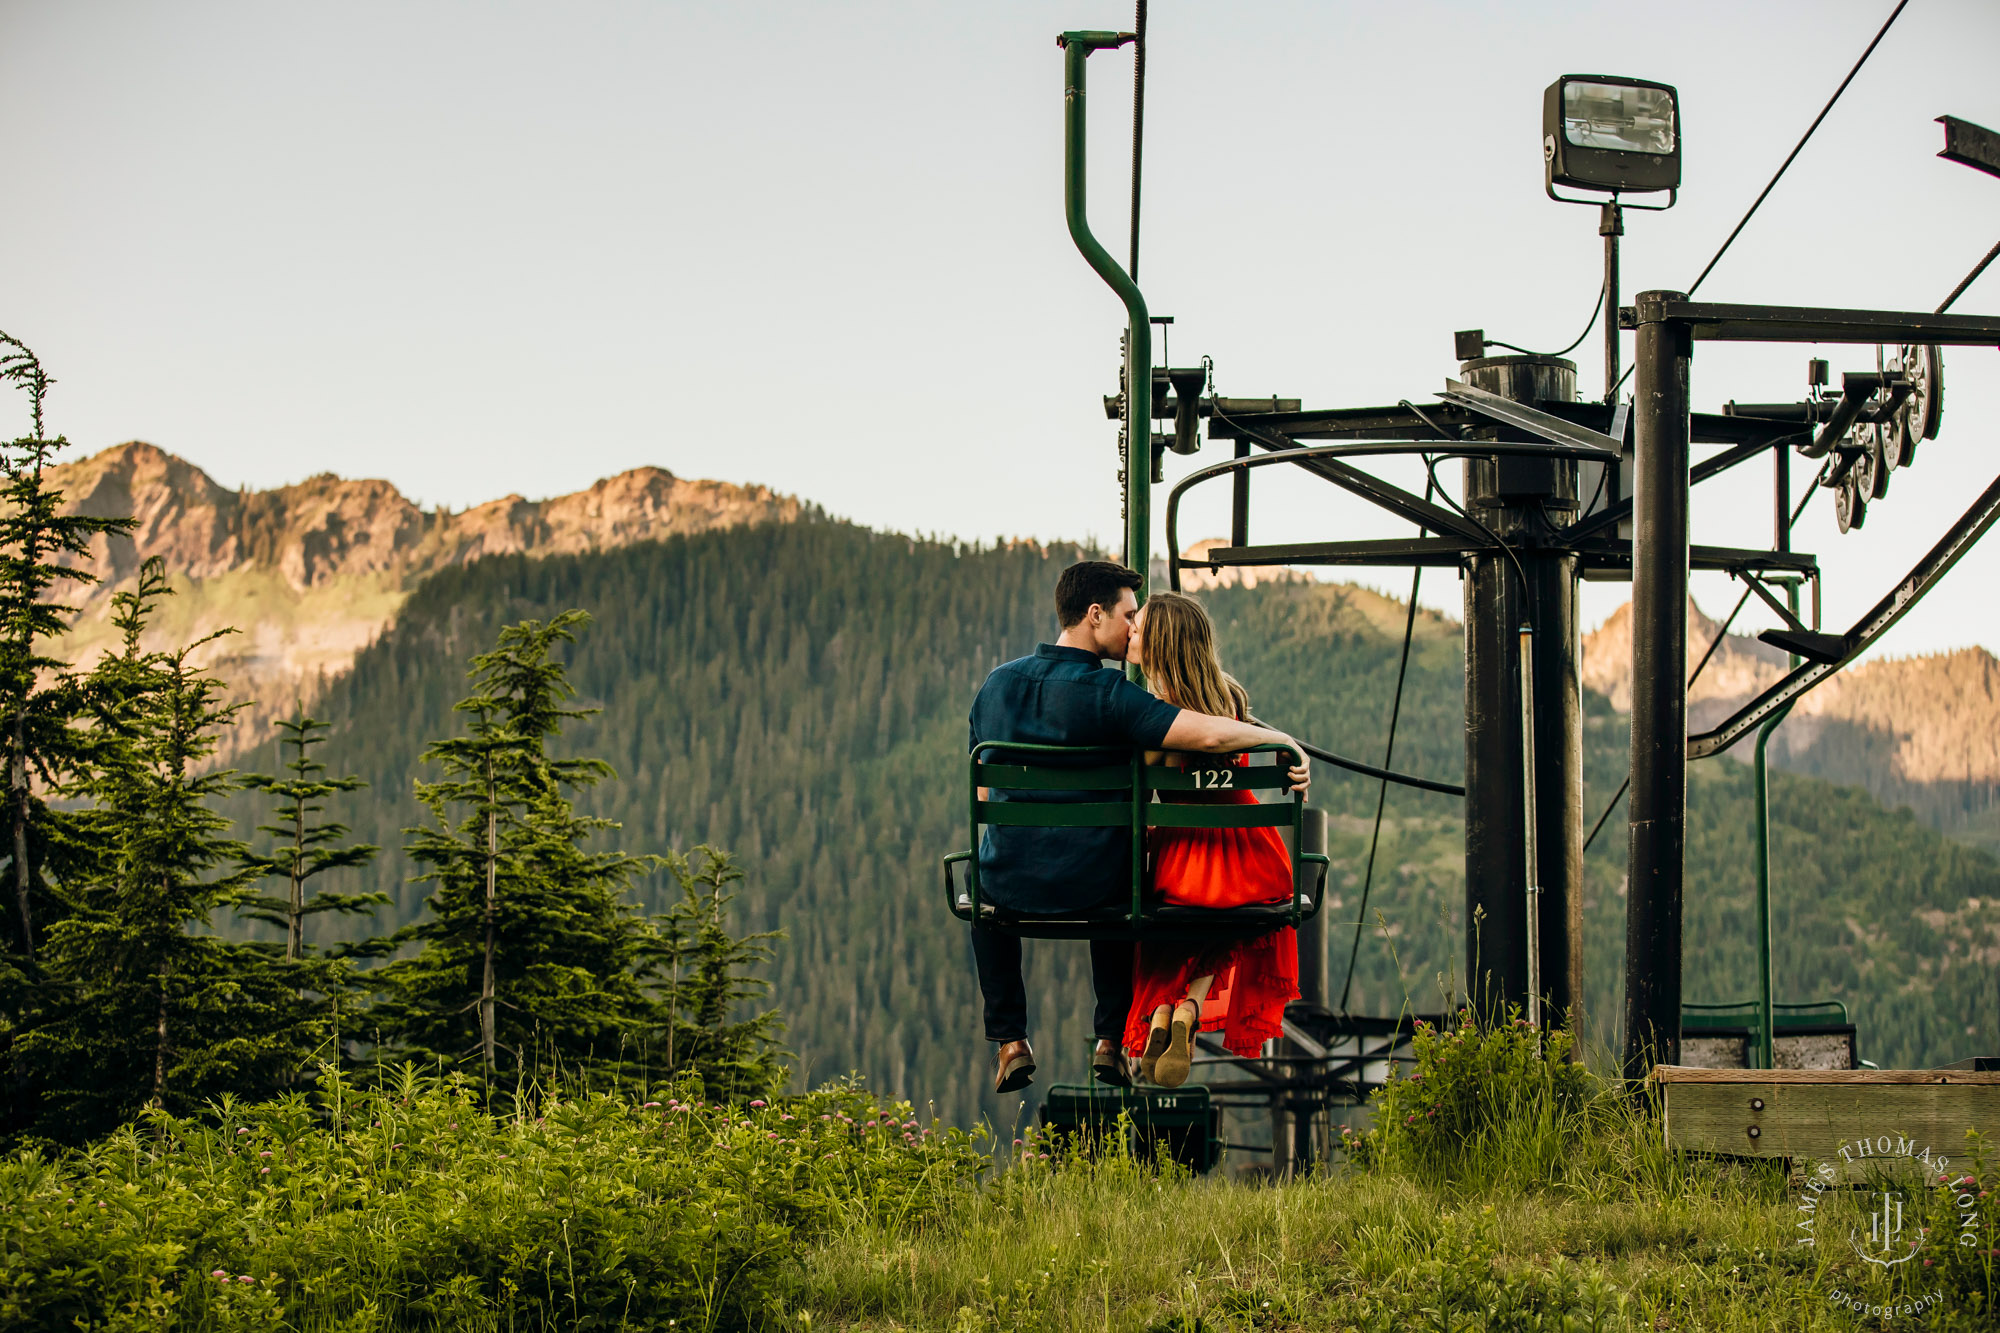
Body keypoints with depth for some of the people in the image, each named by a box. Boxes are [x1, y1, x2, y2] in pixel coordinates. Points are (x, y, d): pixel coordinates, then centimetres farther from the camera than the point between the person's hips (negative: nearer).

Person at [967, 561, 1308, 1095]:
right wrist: (1284, 741, -10)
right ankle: (1111, 1040, 30)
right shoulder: (1106, 692, -16)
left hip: (1011, 887, 3)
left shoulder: (997, 684, 2)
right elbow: (1207, 734, -27)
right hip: (1092, 888, -3)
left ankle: (1010, 1041, 31)